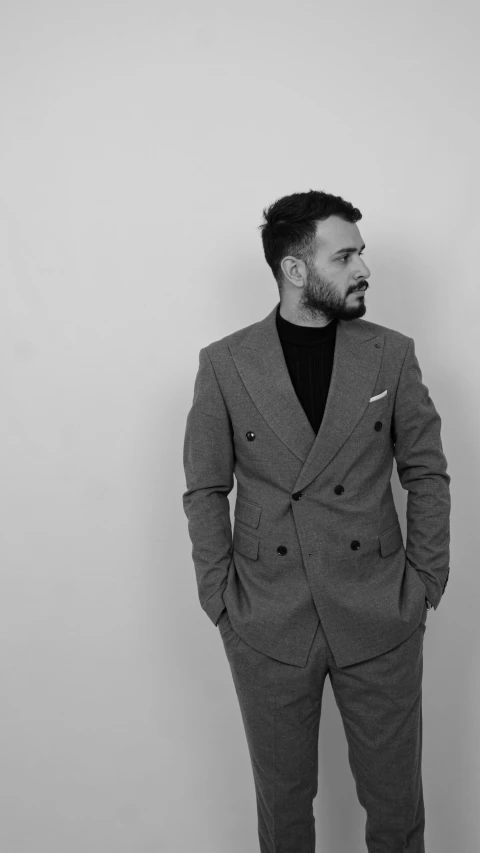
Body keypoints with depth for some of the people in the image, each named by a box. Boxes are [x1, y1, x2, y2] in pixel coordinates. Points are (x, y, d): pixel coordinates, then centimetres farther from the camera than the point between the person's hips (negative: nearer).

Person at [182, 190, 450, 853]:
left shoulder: (392, 354, -1)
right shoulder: (224, 363, -4)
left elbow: (427, 472, 4)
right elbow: (205, 489, 1)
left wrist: (426, 583, 0)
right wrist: (220, 600, -3)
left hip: (382, 622, 1)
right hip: (268, 625, 0)